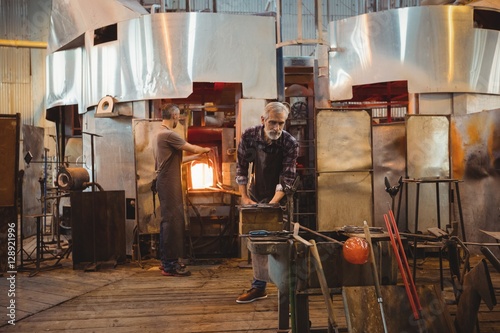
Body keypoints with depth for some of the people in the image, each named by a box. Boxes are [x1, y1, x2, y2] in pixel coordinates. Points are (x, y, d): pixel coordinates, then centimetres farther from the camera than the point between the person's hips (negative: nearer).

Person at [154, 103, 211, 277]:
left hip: (167, 183, 11)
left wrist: (195, 157, 23)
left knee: (169, 221, 14)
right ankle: (170, 265, -1)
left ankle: (167, 261, 22)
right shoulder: (168, 134, -16)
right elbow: (192, 148, -11)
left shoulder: (162, 134, 18)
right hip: (169, 184, -11)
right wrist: (205, 149, 9)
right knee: (171, 221, -7)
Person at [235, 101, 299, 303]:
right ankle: (258, 286, 20)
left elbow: (286, 179, -23)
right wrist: (244, 197, -13)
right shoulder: (249, 136, -15)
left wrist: (272, 203, -34)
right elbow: (241, 168, -7)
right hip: (256, 195, 3)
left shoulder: (290, 144, -23)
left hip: (279, 197, -3)